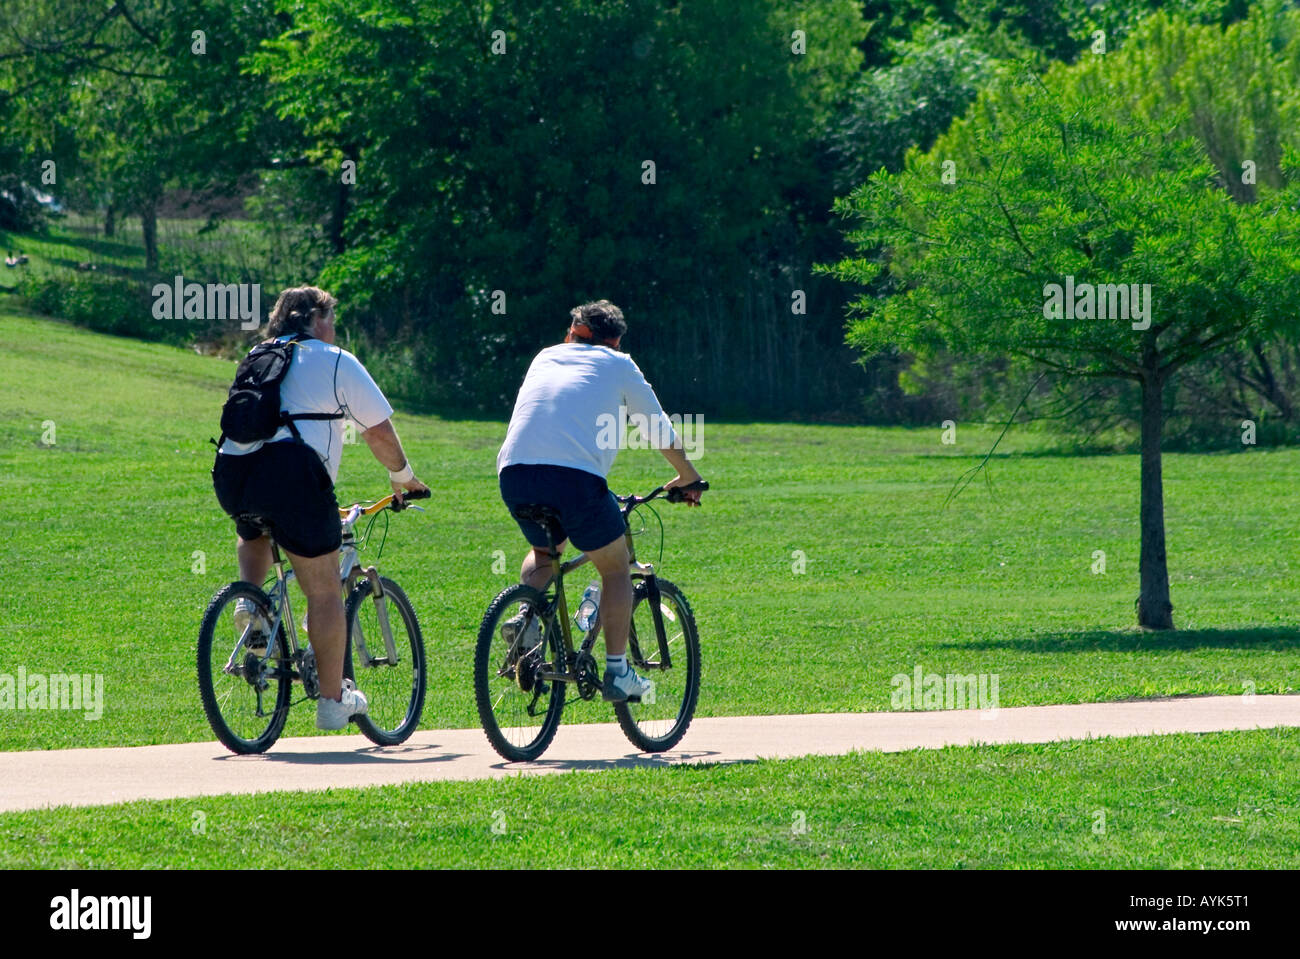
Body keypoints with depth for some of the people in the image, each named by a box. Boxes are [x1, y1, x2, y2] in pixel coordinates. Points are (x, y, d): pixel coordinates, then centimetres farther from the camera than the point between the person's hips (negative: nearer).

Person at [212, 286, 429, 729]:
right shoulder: (335, 361, 12)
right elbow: (379, 431, 9)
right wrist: (403, 477, 26)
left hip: (231, 472, 5)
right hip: (291, 470, -5)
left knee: (253, 531, 39)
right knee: (324, 591, 5)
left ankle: (249, 600, 13)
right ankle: (332, 700, 8)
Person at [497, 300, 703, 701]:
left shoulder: (545, 358, 28)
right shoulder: (618, 365, 17)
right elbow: (662, 433, 26)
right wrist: (687, 477, 44)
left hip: (514, 472, 4)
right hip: (575, 475, -4)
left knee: (545, 548, 32)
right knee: (615, 567, 16)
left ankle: (525, 614, 6)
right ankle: (617, 673, 13)